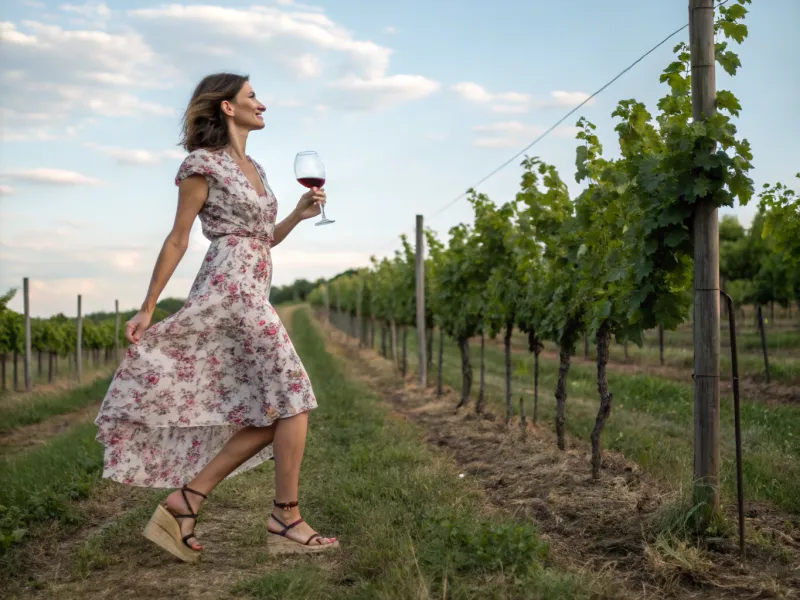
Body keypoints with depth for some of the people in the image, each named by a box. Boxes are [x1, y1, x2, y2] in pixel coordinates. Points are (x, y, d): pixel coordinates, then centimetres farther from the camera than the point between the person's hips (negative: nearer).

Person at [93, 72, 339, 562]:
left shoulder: (253, 168, 21)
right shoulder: (204, 163, -3)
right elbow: (178, 239, -4)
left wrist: (301, 213, 9)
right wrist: (148, 308, -4)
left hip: (253, 292, 9)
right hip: (231, 286, -9)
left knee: (269, 414, 3)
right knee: (293, 397, -10)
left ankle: (183, 505, 7)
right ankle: (287, 520, -1)